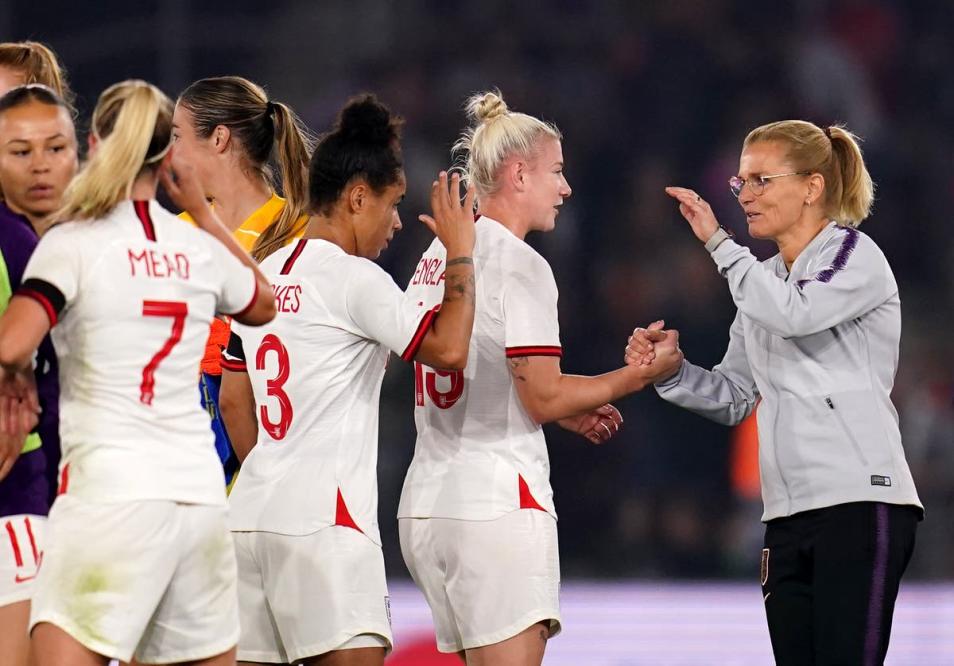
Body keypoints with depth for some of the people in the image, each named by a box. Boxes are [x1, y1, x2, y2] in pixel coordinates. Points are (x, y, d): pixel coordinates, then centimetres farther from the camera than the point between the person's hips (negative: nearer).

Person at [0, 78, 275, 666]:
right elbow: (262, 304, 33)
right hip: (201, 492, 5)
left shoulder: (73, 243, -5)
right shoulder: (199, 248, 10)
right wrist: (200, 207, 34)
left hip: (110, 491, -5)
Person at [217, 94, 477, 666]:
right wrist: (461, 255, -4)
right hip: (323, 522, -9)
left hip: (253, 512, 9)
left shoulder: (266, 275, 16)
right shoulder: (354, 278, -9)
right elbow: (449, 348, -16)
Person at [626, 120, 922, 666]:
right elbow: (735, 398, 19)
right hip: (789, 513, 8)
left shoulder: (854, 255, -2)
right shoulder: (765, 279, 19)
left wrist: (719, 242, -12)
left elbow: (794, 313, -22)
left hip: (859, 502, -8)